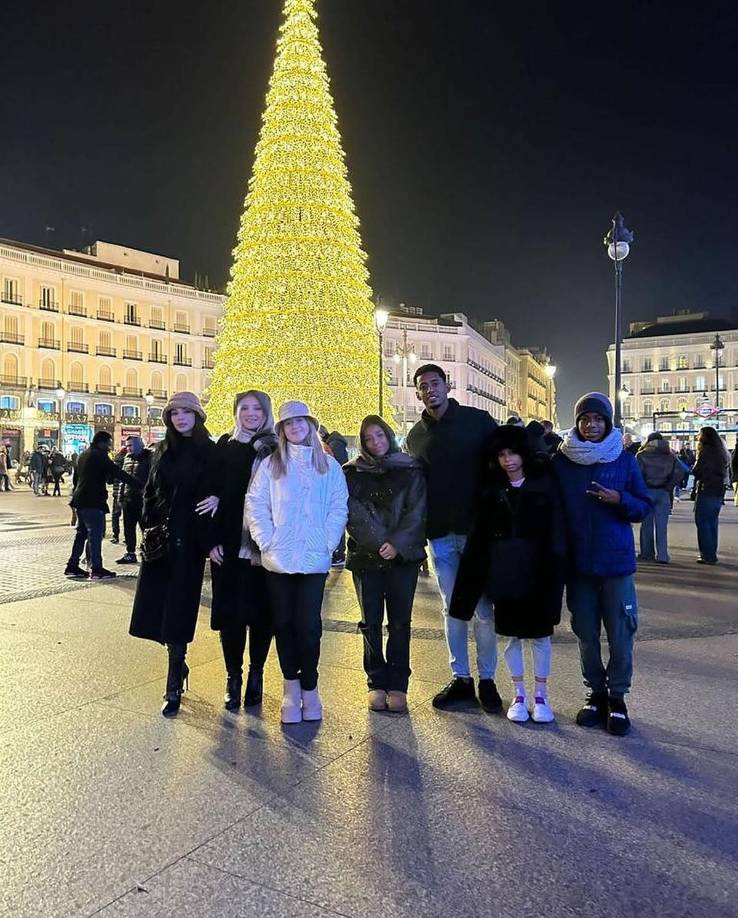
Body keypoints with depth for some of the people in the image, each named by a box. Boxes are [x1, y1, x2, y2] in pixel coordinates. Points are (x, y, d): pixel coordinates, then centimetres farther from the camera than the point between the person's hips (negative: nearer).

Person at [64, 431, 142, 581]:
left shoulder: (84, 456, 17)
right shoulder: (100, 456, -11)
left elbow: (76, 478, 24)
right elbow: (118, 473, -18)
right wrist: (139, 485, -19)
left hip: (81, 501, 10)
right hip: (93, 502, -10)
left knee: (82, 533, 15)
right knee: (95, 534, -7)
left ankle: (72, 567, 17)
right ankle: (96, 569, -6)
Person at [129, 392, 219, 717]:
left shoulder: (209, 452, -2)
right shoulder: (163, 451, 10)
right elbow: (150, 491, 13)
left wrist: (216, 499, -24)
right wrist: (149, 524, 2)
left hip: (188, 541, -4)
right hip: (159, 539, 4)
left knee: (177, 613, -2)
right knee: (157, 610, 7)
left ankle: (174, 687, 9)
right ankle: (178, 665, 32)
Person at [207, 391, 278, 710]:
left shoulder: (276, 451, 2)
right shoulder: (225, 447, 8)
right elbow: (215, 495, 5)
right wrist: (214, 541, -3)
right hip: (229, 547, 2)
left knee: (262, 612, 5)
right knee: (228, 611, 4)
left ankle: (256, 673, 21)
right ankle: (233, 676, 16)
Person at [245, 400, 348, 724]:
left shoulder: (329, 466, 8)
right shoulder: (271, 465, 6)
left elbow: (339, 508, 5)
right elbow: (255, 504, 1)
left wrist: (327, 543, -5)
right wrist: (267, 541, -7)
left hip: (314, 560, -1)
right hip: (278, 559, 1)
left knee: (308, 625, -2)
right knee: (283, 623, 6)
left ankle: (309, 687, 14)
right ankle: (291, 686, 19)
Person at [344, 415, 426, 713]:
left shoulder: (411, 470, 5)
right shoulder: (353, 473, 6)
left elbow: (417, 512, -3)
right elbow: (353, 513, -4)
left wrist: (397, 544, -14)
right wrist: (378, 543, -15)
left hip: (403, 556, 0)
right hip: (365, 557, 1)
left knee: (399, 623, 3)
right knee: (371, 623, 5)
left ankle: (398, 685, 11)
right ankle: (377, 683, 16)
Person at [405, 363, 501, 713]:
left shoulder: (478, 421, -2)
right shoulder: (416, 436, 10)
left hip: (477, 529, -3)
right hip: (440, 535, 4)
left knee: (483, 609, 3)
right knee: (452, 609, 11)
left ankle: (487, 679, 17)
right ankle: (460, 678, 23)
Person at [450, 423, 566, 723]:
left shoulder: (544, 485, -1)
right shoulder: (493, 491, 5)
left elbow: (556, 531, -6)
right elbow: (480, 535, 3)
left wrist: (555, 570, -15)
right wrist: (474, 576, -3)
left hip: (537, 570, -2)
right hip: (504, 571, 2)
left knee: (539, 633, 7)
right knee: (512, 634, 9)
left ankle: (540, 695, 21)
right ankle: (518, 695, 22)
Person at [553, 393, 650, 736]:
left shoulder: (625, 460, 0)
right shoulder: (561, 461, 1)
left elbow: (643, 507, 4)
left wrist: (620, 499, -17)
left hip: (616, 562, -1)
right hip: (577, 563, 1)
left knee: (620, 634, 3)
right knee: (586, 633, 10)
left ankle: (617, 698, 20)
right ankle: (596, 693, 26)